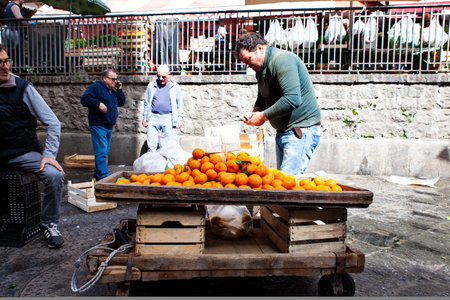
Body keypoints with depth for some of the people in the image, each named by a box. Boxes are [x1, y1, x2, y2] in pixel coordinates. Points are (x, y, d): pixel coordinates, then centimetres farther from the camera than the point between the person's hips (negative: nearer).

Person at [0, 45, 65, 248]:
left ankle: (49, 224, -4)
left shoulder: (22, 88, -3)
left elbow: (53, 123, -5)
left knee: (54, 175, -25)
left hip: (22, 153, -2)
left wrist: (49, 154, -12)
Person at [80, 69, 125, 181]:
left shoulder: (113, 91, 18)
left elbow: (121, 103, 20)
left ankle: (97, 174, 23)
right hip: (98, 125, -9)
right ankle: (103, 176, -10)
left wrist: (119, 90, 10)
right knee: (101, 152, -11)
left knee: (105, 151, 13)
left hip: (109, 126, 9)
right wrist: (98, 104, -24)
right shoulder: (96, 87, -7)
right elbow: (84, 99, -14)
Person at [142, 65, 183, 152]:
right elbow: (146, 103, 18)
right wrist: (144, 117, 14)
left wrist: (179, 119, 2)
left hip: (168, 118, -1)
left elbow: (180, 105, 10)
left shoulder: (175, 87, 6)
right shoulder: (151, 86, 11)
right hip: (153, 118, 2)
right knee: (152, 145, 0)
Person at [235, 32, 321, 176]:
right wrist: (255, 112, 1)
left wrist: (264, 116, -19)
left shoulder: (282, 60, -17)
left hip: (302, 130, -10)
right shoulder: (261, 68, 13)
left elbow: (292, 100, -28)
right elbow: (262, 98, 24)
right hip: (283, 130, 10)